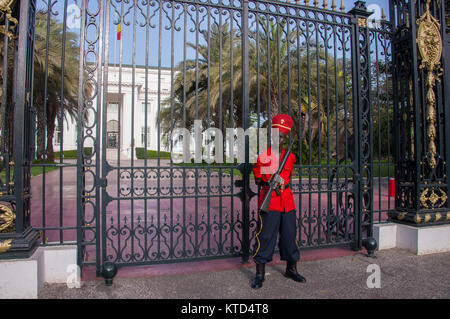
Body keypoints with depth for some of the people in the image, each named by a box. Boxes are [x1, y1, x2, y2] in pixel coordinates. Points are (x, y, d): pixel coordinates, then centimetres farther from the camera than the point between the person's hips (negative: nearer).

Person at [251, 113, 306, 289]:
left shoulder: (290, 156, 10)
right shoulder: (263, 156, -3)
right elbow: (257, 179, 3)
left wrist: (283, 183, 8)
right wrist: (268, 183, -12)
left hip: (287, 203, 5)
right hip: (269, 203, -4)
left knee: (289, 235, 12)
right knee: (265, 236, -3)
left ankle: (291, 269, 29)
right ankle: (260, 274, 9)